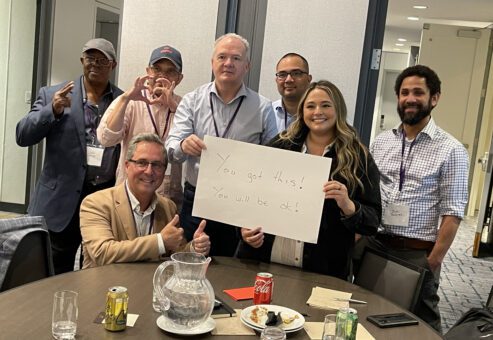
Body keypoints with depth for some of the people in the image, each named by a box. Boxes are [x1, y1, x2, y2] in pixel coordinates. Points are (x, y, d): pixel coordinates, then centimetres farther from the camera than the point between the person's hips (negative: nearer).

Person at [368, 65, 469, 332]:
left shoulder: (451, 150, -6)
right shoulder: (380, 142, 7)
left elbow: (452, 213, -9)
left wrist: (433, 261, -13)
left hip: (418, 253, -4)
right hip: (374, 245, 4)